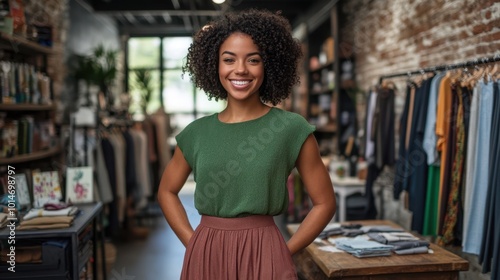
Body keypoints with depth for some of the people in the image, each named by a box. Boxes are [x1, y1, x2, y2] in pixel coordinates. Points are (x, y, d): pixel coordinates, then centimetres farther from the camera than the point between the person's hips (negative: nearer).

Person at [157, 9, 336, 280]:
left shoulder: (292, 128, -8)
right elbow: (167, 191, 13)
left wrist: (284, 252, -5)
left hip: (263, 255, -2)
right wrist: (193, 243, 3)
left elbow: (324, 202, -1)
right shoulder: (196, 133, 1)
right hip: (205, 255, 3)